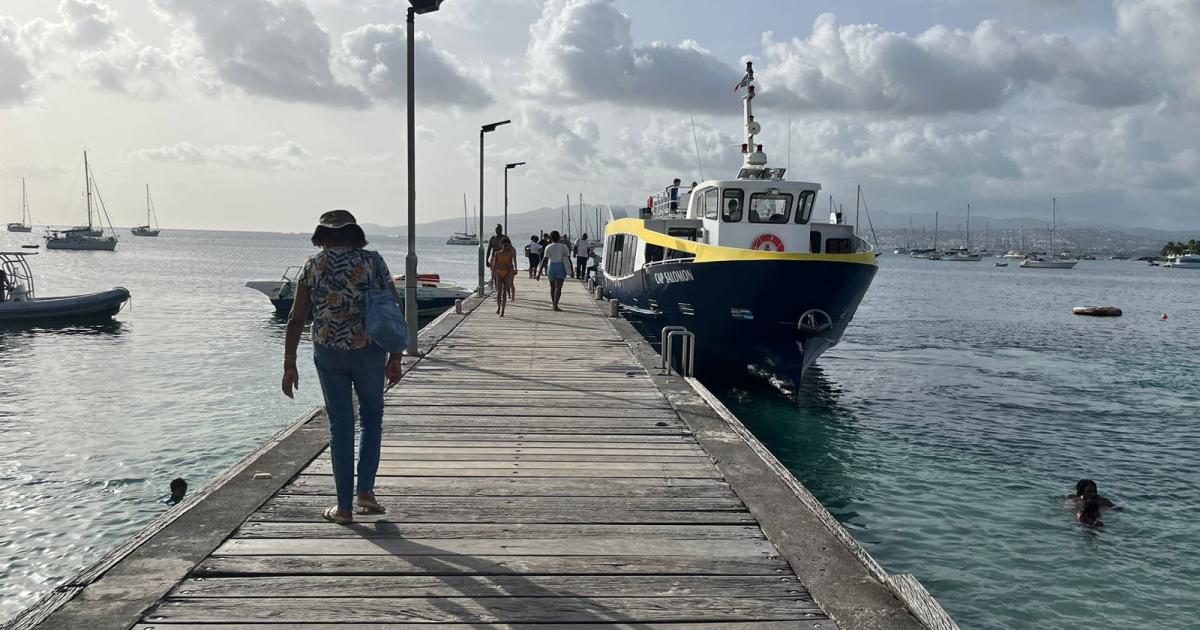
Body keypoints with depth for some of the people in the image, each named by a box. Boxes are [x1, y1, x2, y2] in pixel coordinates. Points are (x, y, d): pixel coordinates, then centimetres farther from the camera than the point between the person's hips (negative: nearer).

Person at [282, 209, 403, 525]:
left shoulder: (314, 265, -1)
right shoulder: (373, 261, -1)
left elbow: (296, 318, -3)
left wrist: (289, 365, 2)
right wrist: (396, 358, 3)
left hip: (328, 354, 0)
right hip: (369, 352, 0)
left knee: (340, 427, 8)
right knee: (372, 416, 21)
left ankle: (344, 507, 13)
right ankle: (366, 490, 12)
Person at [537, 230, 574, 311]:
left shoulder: (548, 248, -5)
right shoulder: (564, 247, -3)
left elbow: (544, 260, -9)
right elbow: (568, 259, -3)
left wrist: (539, 271, -7)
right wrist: (572, 269, 7)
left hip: (551, 267, 1)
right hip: (561, 268, -1)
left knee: (552, 287, 18)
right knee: (558, 287, -5)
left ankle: (553, 303, 34)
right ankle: (555, 305, -17)